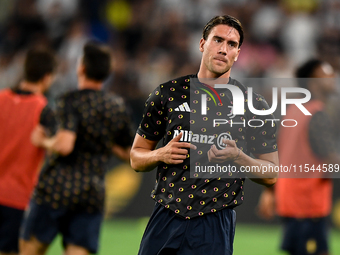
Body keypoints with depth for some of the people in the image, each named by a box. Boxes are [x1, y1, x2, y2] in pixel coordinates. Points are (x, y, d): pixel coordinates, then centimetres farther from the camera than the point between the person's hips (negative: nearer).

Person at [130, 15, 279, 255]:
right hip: (165, 216, 2)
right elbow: (136, 157, 12)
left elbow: (271, 174, 4)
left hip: (215, 223, -2)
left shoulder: (254, 105, 2)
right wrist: (161, 154, -9)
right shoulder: (167, 93, 7)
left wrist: (238, 158, -14)